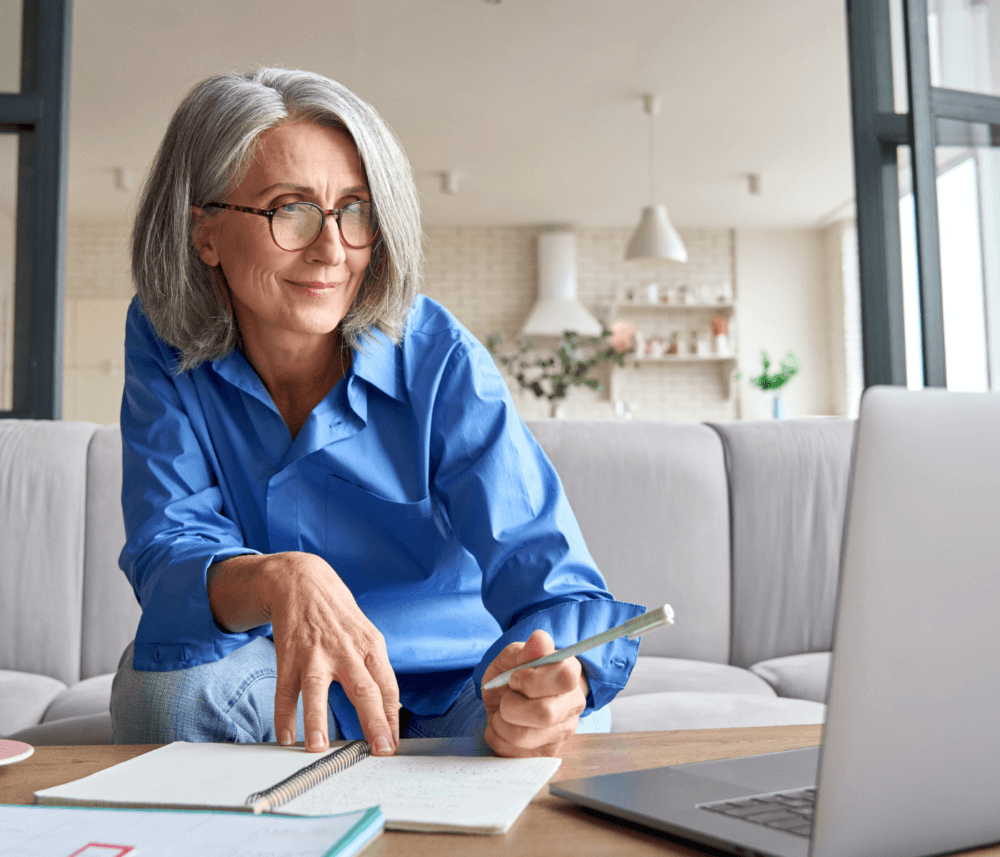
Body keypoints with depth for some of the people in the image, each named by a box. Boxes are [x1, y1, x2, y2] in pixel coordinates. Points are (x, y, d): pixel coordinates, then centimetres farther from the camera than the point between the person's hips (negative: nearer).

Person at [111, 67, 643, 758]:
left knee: (562, 715, -31)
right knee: (164, 675, -28)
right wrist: (277, 580, -45)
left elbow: (549, 578, -27)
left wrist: (554, 675, -52)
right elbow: (167, 553, -21)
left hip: (451, 692, -1)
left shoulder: (440, 362, -19)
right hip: (286, 699, 2)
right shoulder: (165, 344, -10)